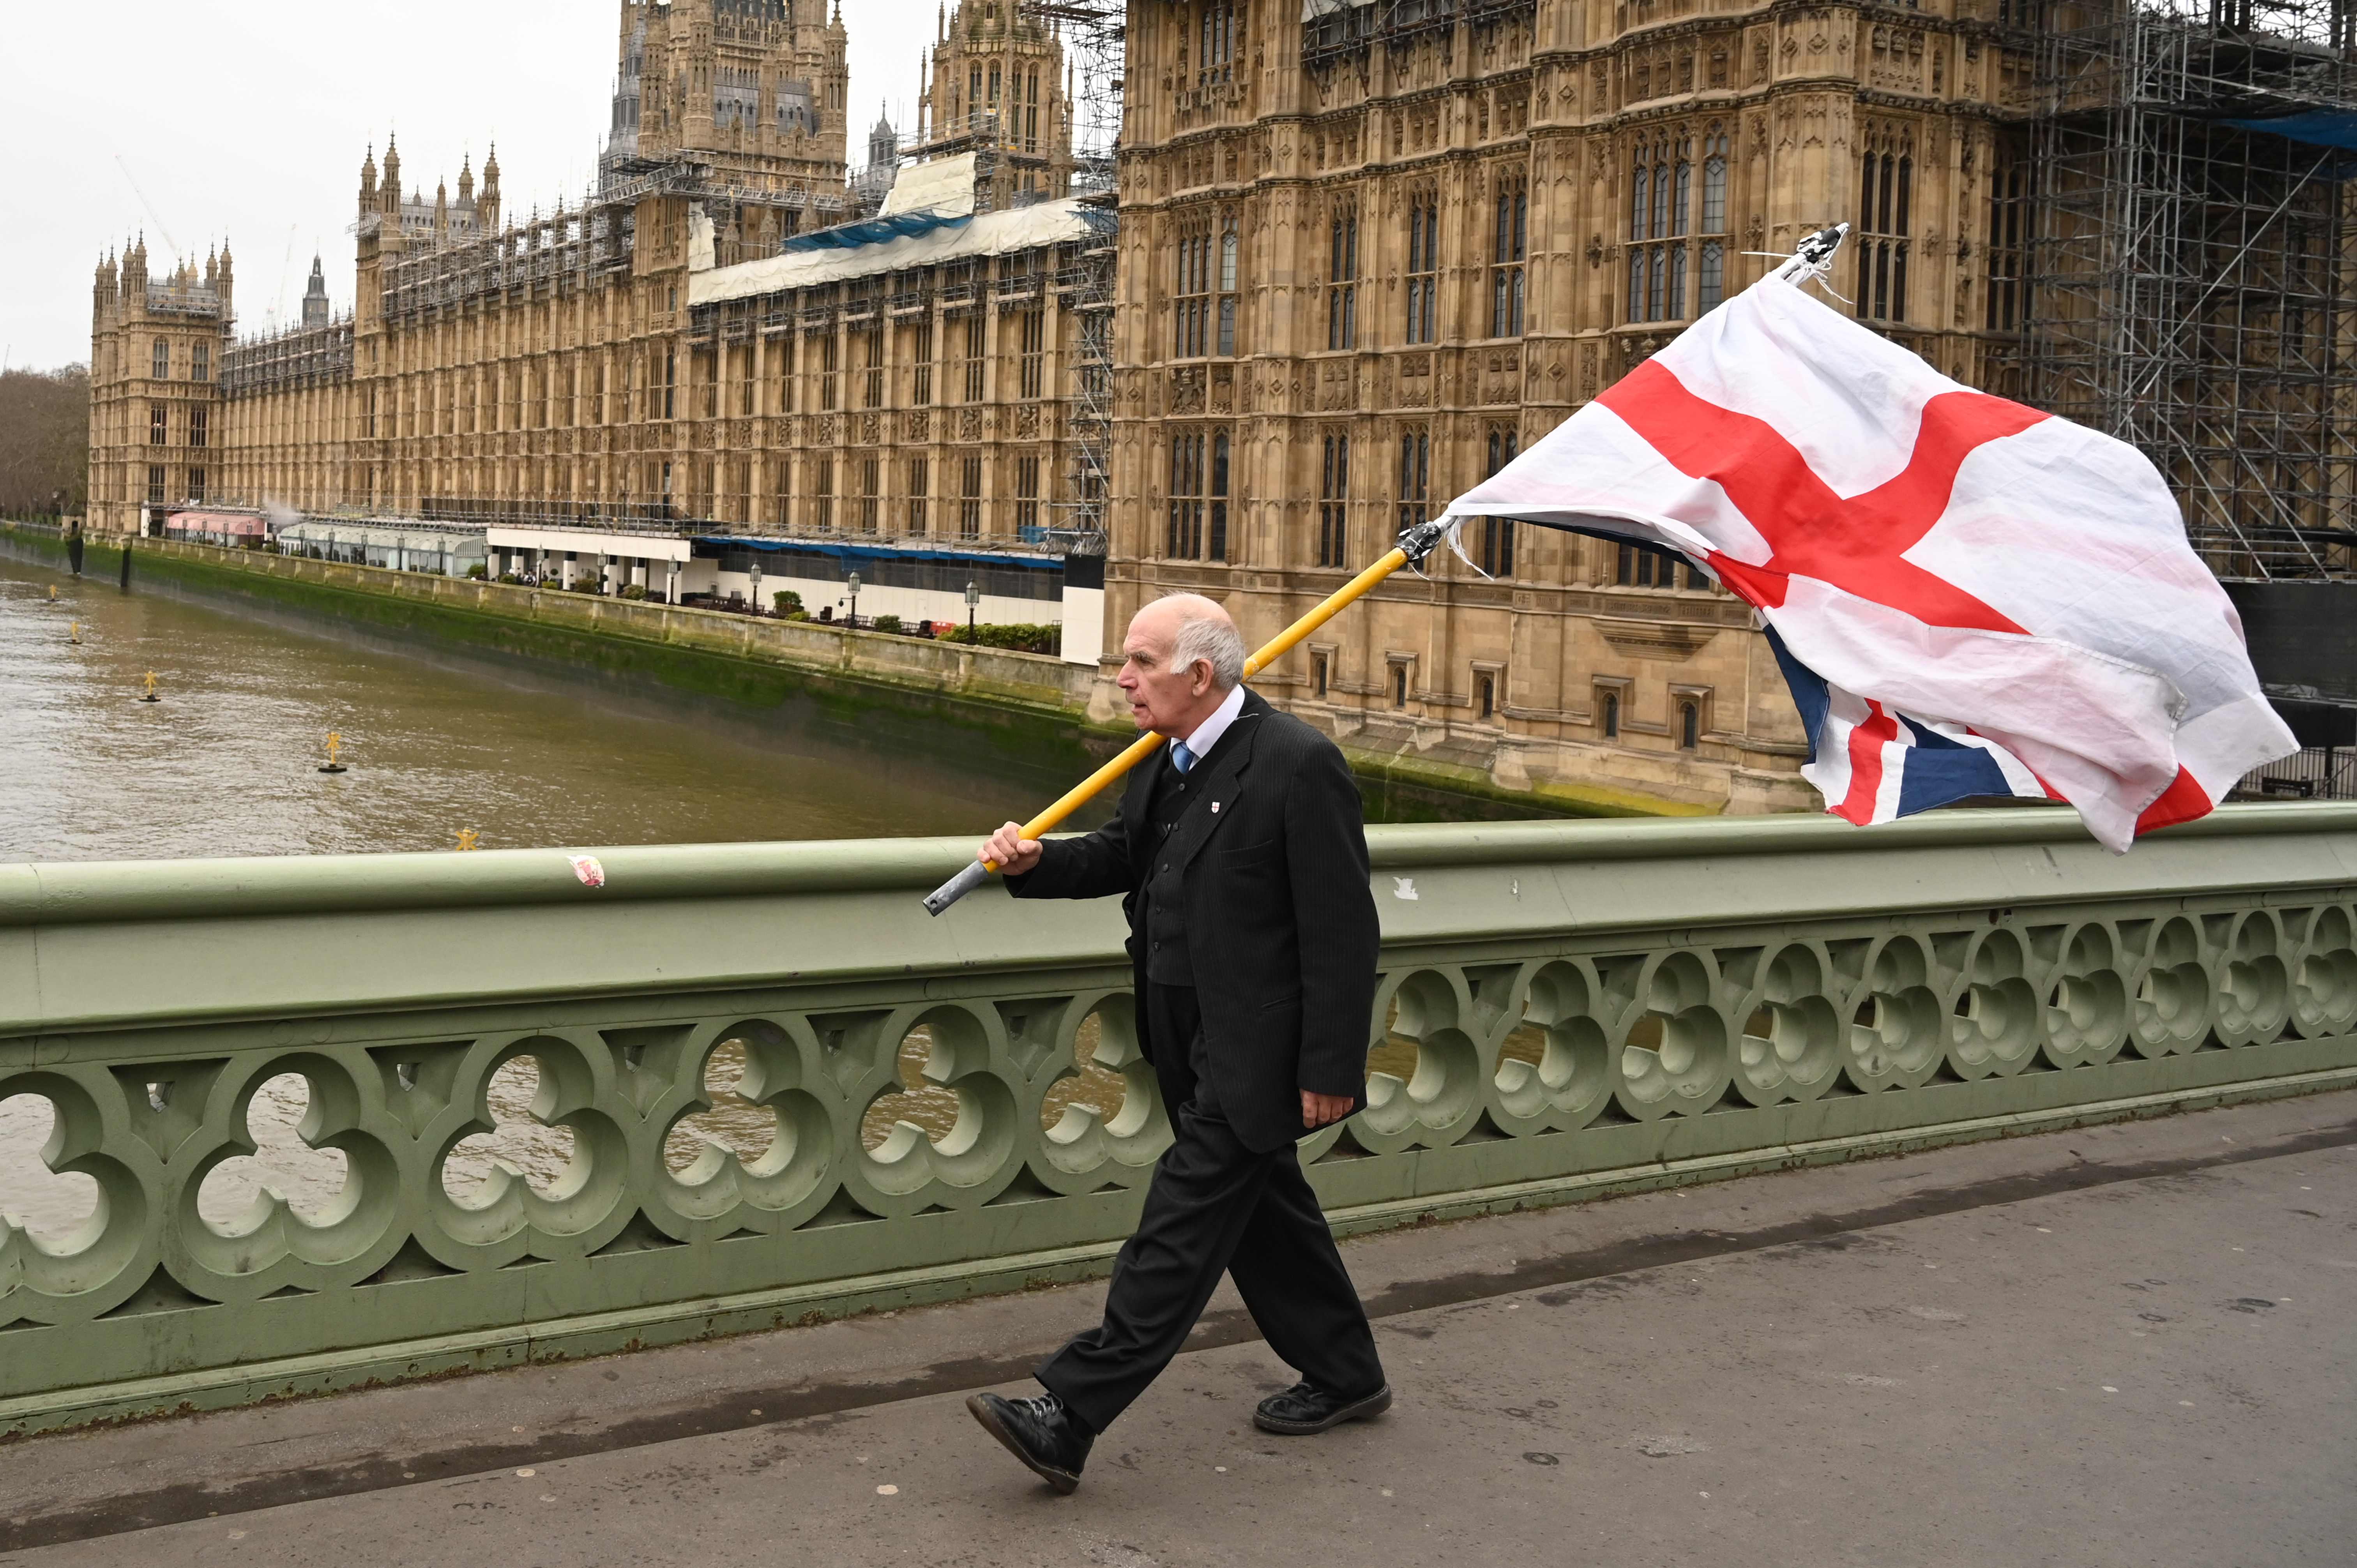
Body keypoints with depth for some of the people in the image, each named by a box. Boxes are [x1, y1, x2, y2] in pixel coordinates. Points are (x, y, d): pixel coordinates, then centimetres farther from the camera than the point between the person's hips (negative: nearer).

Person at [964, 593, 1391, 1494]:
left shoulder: (1298, 763, -19)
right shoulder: (1169, 761, 7)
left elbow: (1341, 929, -19)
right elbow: (1119, 857, 20)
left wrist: (1330, 1070, -19)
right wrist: (1035, 863, -1)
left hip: (1253, 1053, -9)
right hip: (1193, 1045, 9)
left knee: (1181, 1227, -6)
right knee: (1263, 1208, 20)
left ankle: (1067, 1419, -6)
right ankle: (1343, 1376, 37)